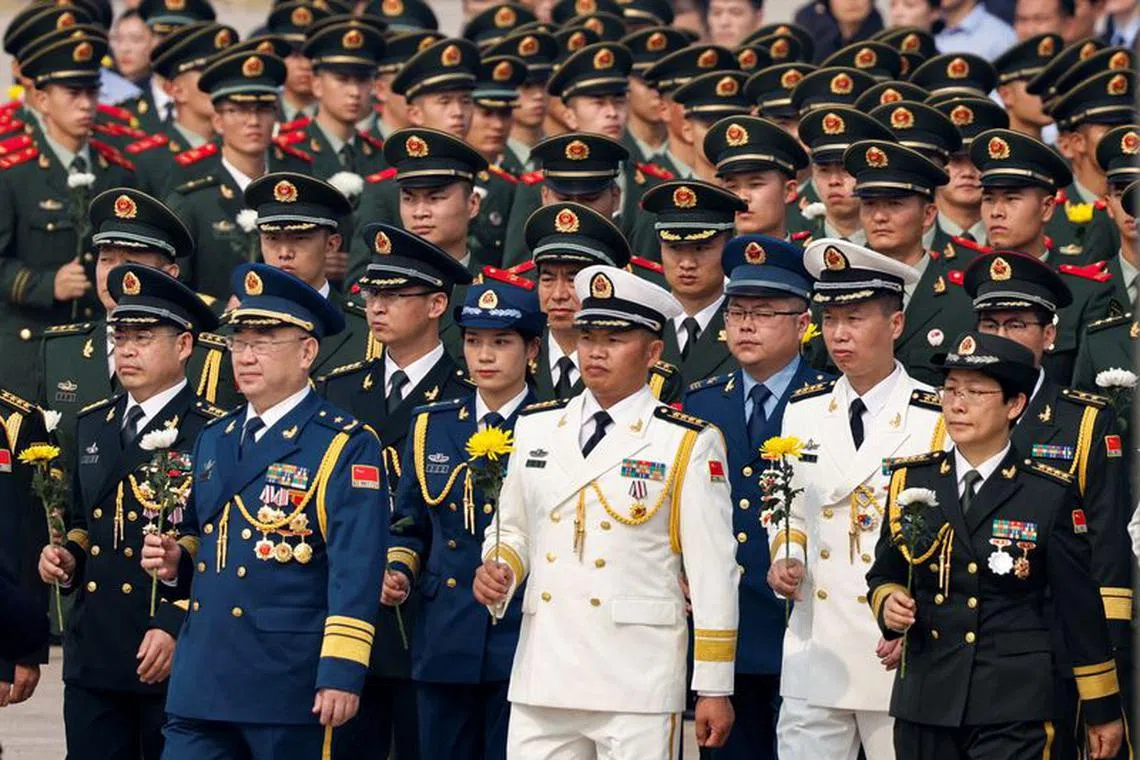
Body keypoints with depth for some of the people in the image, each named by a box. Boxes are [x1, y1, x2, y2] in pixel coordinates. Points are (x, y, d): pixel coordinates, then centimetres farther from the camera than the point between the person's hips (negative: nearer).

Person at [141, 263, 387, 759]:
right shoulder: (214, 440, 17)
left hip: (291, 689, -6)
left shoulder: (346, 447, -5)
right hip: (202, 680, 6)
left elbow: (356, 569, -13)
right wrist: (173, 565, 5)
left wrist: (342, 673, -20)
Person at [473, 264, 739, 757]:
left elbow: (713, 572, -2)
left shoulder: (687, 445, -1)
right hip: (543, 679, 4)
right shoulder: (535, 428, 13)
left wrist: (715, 689, -3)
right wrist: (496, 570, 0)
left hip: (637, 687, -4)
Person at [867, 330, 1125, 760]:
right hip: (924, 703, 4)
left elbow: (1081, 609, 2)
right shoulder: (910, 480, 8)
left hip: (1012, 713, -4)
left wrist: (1103, 711, 5)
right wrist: (888, 602, -5)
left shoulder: (1051, 495, -2)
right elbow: (884, 574, 19)